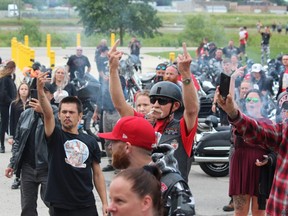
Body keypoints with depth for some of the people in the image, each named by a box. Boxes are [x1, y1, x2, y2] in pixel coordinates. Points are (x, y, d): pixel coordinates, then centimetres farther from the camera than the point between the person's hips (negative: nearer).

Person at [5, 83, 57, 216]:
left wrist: (44, 112, -34)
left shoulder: (56, 113, -6)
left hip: (48, 168, -5)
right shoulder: (25, 115, 9)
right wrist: (12, 163, 10)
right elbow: (18, 141, 15)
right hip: (27, 168, 5)